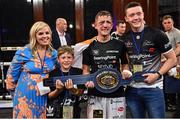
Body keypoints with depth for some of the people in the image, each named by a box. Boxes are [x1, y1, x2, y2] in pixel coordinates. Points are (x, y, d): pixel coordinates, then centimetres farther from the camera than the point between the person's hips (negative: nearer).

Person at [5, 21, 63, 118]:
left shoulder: (54, 54, 4)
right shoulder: (23, 52, -9)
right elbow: (11, 75, 0)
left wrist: (57, 88, 5)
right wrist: (16, 94, 7)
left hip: (44, 98, 4)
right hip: (26, 97, -3)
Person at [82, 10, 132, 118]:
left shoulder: (120, 45, 3)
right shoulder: (89, 46, 2)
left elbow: (125, 64, 14)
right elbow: (86, 70, 8)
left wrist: (126, 72, -8)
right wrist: (88, 80, -12)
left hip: (117, 95, 1)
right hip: (95, 95, 0)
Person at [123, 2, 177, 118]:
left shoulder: (157, 34, -8)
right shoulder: (124, 38, 3)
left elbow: (172, 59, -3)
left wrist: (157, 74, -14)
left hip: (153, 88, -4)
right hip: (132, 89, 4)